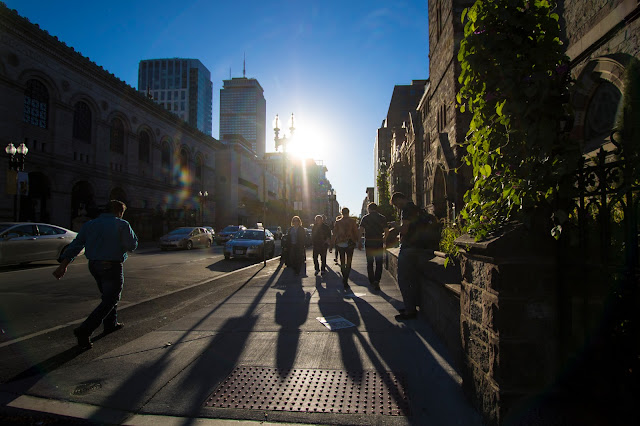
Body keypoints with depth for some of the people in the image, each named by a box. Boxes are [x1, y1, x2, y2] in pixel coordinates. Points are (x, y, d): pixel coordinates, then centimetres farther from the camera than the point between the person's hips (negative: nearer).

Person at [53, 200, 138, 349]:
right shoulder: (122, 225, -8)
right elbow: (132, 246, -7)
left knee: (108, 296, 25)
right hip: (112, 267, -7)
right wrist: (131, 233, 12)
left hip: (94, 266, 7)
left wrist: (64, 265, 2)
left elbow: (75, 244, 4)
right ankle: (84, 331, -11)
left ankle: (110, 324, 37)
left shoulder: (90, 224, 9)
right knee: (109, 301, -1)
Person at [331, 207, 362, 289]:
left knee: (342, 262, 16)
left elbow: (334, 233, 4)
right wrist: (359, 243, 2)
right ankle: (345, 280, -8)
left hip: (340, 243, 2)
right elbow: (356, 232, -4)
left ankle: (344, 279, 24)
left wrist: (333, 243, 14)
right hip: (350, 243, -2)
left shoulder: (337, 222, 1)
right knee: (348, 262, 3)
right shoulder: (352, 221, -3)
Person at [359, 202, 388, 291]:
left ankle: (371, 282, 15)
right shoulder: (382, 218, 3)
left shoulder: (365, 218, 0)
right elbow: (386, 231, -1)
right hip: (379, 242, 0)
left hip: (368, 243, 0)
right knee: (379, 263, 6)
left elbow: (360, 230, -6)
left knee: (370, 263, 12)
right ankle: (376, 281, -11)